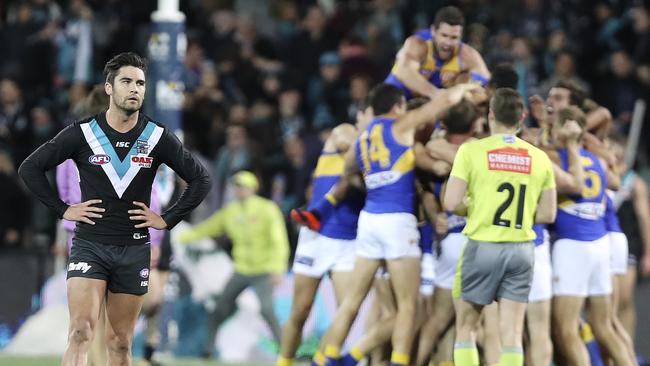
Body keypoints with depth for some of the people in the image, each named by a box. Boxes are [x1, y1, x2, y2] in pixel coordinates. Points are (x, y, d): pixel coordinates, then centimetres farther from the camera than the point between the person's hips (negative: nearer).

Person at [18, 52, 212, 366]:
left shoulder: (158, 137, 0)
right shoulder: (82, 133, -4)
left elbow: (200, 180, 8)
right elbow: (30, 168, 2)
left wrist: (168, 220, 2)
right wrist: (63, 209, -3)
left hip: (134, 249, 2)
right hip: (90, 245, -2)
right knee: (81, 331, -18)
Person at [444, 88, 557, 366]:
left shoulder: (472, 150, -6)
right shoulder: (539, 158, 4)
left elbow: (451, 203, -11)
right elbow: (548, 215, 5)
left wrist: (474, 205, 9)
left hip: (483, 246, -2)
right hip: (521, 249, 2)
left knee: (466, 327, 10)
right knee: (512, 333, 3)